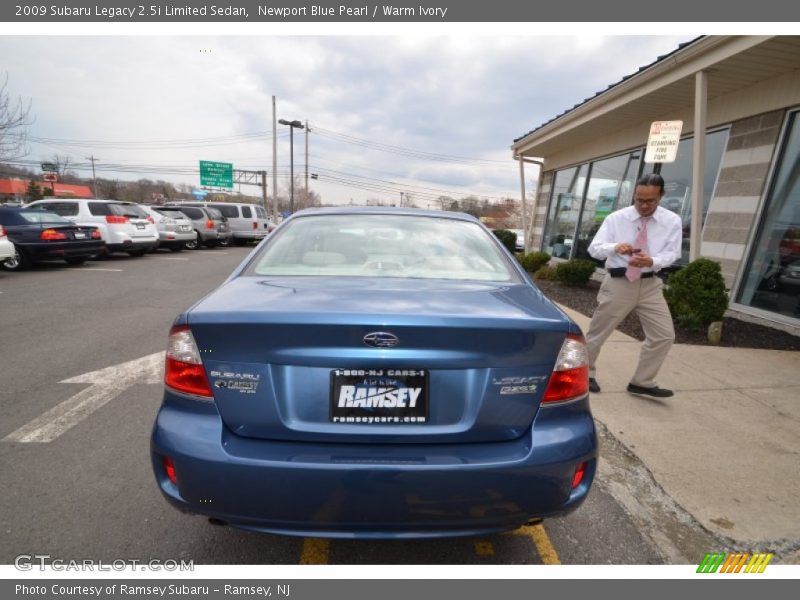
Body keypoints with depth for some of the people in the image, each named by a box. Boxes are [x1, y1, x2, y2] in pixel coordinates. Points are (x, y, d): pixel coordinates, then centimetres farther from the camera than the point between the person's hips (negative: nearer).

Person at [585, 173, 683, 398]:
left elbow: (671, 253, -4)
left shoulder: (672, 221, 2)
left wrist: (652, 261, -27)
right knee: (597, 332, 5)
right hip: (617, 283, -3)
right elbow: (594, 248, -9)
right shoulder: (615, 218, -4)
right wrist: (615, 247, -31)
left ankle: (642, 382, 17)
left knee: (664, 335, 0)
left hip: (650, 284, 3)